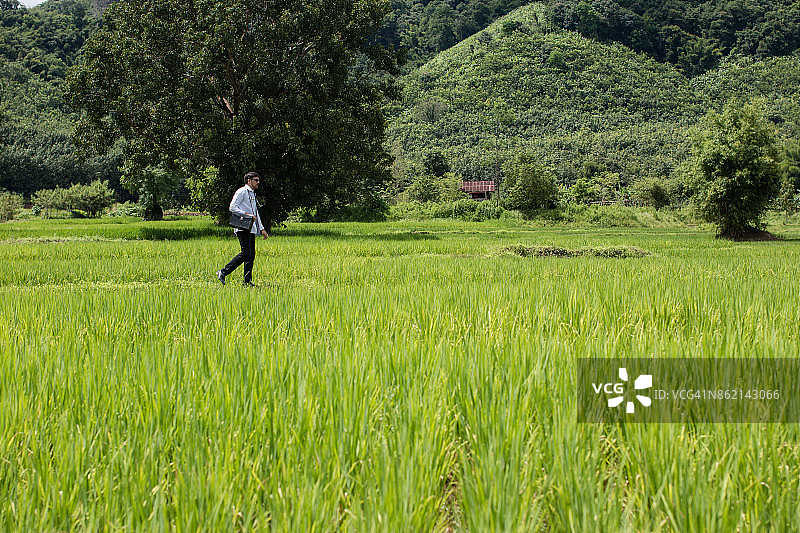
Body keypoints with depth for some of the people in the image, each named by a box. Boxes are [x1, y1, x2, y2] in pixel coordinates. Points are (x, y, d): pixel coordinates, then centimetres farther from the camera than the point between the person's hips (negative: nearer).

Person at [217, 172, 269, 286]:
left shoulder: (253, 194, 25)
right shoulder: (242, 192, -4)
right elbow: (232, 207, -13)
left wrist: (262, 229, 24)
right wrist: (247, 214, -20)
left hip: (251, 229, 9)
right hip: (243, 228, -9)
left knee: (251, 255, 4)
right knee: (246, 253, -16)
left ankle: (248, 281, 6)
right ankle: (223, 272, -10)